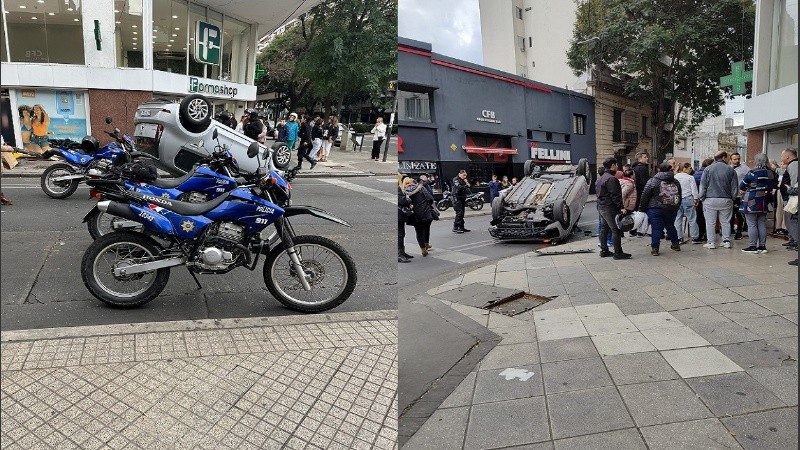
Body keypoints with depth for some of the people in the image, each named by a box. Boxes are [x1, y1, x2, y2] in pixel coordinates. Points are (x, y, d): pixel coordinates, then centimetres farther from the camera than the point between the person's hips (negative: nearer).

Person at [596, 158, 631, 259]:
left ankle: (604, 251, 18)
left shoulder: (601, 178, 17)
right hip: (609, 208, -11)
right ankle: (618, 253, -5)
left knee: (604, 228, 14)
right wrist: (621, 207, -20)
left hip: (601, 207, 11)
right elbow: (615, 195, -20)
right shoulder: (611, 179, -16)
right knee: (615, 230, -7)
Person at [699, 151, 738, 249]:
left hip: (710, 200, -1)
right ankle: (726, 241, 13)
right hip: (726, 200, 2)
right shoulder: (730, 169, 2)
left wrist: (702, 198, 6)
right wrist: (732, 198, 16)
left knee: (710, 222, 2)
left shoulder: (708, 169, -1)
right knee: (725, 222, 11)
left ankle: (711, 242, 2)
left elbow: (703, 186, -2)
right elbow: (734, 187, 5)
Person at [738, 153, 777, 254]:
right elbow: (774, 185, 16)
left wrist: (742, 191, 14)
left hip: (752, 201, -6)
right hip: (764, 201, 6)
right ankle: (762, 246, 14)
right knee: (762, 224, 11)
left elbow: (742, 186, -6)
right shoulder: (771, 173, 6)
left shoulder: (752, 173, -14)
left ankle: (752, 246, -1)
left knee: (752, 224, -2)